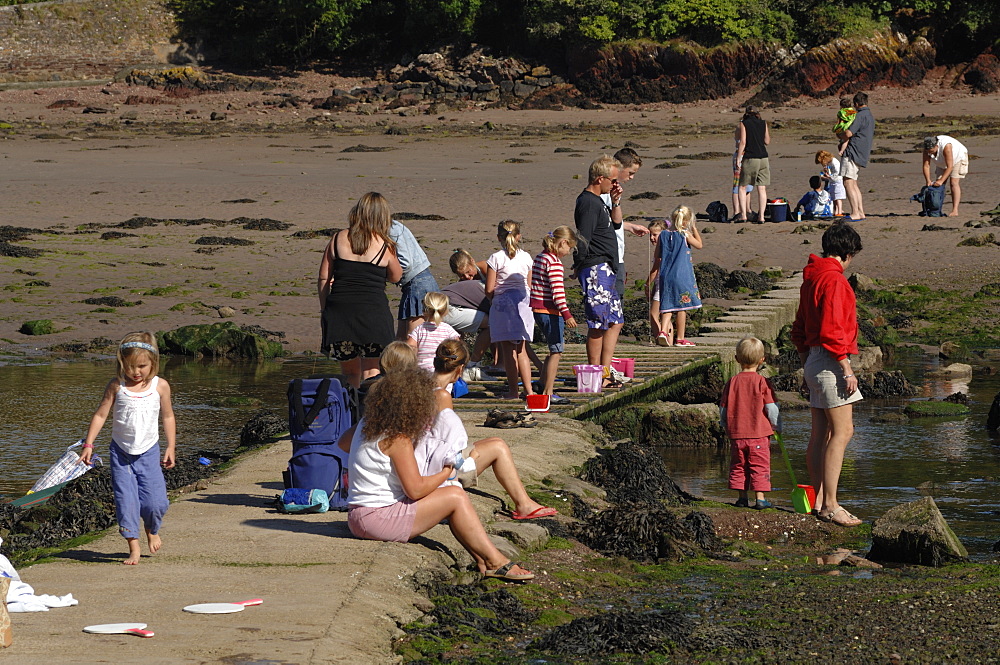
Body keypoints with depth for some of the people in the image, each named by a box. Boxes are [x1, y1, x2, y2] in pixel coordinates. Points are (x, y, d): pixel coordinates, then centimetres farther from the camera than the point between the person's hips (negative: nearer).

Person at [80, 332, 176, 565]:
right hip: (121, 452, 0)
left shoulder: (160, 386, -3)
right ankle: (133, 547, 4)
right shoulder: (116, 386, -5)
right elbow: (100, 415, -2)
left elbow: (167, 417, 8)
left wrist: (170, 447, 6)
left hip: (148, 452, 0)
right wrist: (88, 444, -7)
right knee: (125, 501, -5)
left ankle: (152, 531, 27)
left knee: (155, 501, -5)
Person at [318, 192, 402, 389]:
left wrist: (326, 310, 15)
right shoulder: (384, 246, 0)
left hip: (339, 311, 2)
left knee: (350, 372, 16)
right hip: (373, 312, -2)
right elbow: (395, 276, 17)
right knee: (371, 372, 6)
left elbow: (323, 279, 8)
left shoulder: (338, 239, 6)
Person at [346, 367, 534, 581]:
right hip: (377, 518, -10)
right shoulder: (398, 439, -19)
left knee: (455, 498, 12)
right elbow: (415, 489, -21)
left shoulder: (367, 425, 11)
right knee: (456, 497, -11)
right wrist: (445, 473, -3)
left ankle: (482, 561, 5)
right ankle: (497, 563, -7)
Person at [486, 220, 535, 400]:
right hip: (523, 303, 4)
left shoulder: (496, 258, -9)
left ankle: (513, 390, 2)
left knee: (508, 349, 2)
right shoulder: (526, 257, 4)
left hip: (503, 304, -4)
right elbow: (529, 286, 8)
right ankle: (528, 389, 3)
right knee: (520, 349, 10)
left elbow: (489, 289, -9)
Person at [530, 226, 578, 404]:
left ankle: (543, 382, 27)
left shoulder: (540, 258, 14)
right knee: (556, 351, -3)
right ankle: (548, 392, -4)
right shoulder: (554, 262, -16)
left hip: (536, 309, 10)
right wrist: (566, 314, -25)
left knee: (557, 346, 23)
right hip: (550, 311, -10)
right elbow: (557, 290, -23)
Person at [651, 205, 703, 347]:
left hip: (665, 276, 4)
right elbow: (699, 245, 9)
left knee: (668, 306, 7)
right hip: (682, 276, -4)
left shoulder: (664, 235, 4)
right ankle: (680, 338, 9)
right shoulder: (685, 235, -7)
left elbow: (657, 258, 7)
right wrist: (694, 229, 16)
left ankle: (663, 331, -14)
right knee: (682, 307, 5)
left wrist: (651, 279, 14)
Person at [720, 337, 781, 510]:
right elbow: (771, 409, -7)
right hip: (759, 434, -3)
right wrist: (777, 427, 8)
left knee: (738, 466, 13)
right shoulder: (762, 382, -8)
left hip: (737, 435, 3)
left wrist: (728, 428, 23)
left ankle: (742, 497, 14)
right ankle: (759, 498, 0)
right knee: (760, 466, 3)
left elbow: (723, 410, 8)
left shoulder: (731, 382, 2)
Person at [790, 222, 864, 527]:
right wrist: (847, 369, -18)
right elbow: (832, 331, -21)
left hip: (814, 362, 10)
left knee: (820, 434, 11)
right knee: (841, 432, -9)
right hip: (831, 362, -10)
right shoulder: (834, 279, -15)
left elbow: (799, 329, 21)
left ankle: (819, 501, 14)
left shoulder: (812, 277, 15)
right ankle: (830, 505, -11)